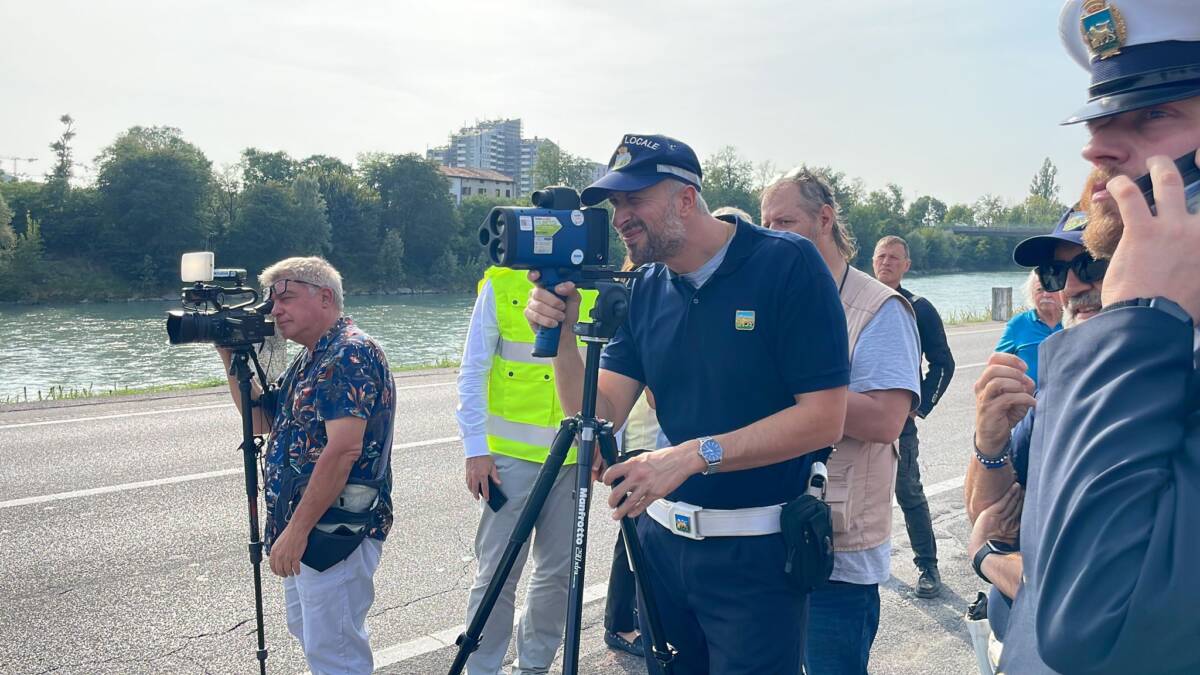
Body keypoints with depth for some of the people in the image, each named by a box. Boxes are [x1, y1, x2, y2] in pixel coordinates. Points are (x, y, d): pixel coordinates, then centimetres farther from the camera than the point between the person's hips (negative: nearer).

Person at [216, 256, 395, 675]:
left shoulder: (351, 354, -18)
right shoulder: (310, 359, 14)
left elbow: (344, 449, -26)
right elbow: (262, 422, 19)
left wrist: (296, 529, -24)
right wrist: (232, 356, 8)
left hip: (336, 529, -11)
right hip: (304, 530, 11)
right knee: (309, 633, 23)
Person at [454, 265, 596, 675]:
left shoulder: (598, 289, 3)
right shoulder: (500, 284, -3)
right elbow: (473, 373, -2)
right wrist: (476, 449, -8)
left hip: (575, 454, 3)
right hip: (511, 453, -3)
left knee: (559, 569, 12)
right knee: (497, 571, 1)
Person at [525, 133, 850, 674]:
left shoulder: (787, 264, -14)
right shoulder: (644, 290, 3)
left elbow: (824, 417, -19)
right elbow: (601, 412, -1)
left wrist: (695, 455, -25)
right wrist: (561, 335, -17)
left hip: (756, 552, -5)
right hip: (662, 538, 5)